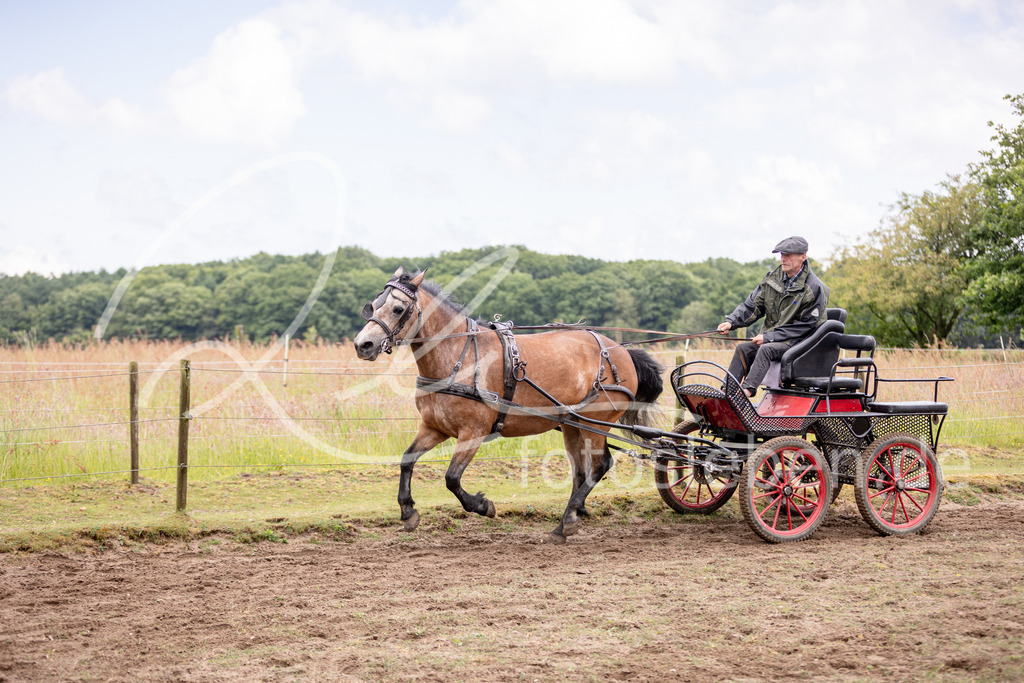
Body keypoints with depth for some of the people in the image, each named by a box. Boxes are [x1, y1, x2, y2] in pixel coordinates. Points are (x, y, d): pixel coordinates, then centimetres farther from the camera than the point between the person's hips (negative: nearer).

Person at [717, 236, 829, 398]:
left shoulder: (814, 288, -12)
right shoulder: (772, 279, 6)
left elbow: (805, 325, -14)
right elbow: (752, 305, 9)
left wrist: (769, 337, -18)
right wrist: (731, 321, -11)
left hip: (798, 342, -6)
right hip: (771, 338, 7)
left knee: (766, 349, -31)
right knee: (743, 348, -15)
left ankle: (747, 390, -45)